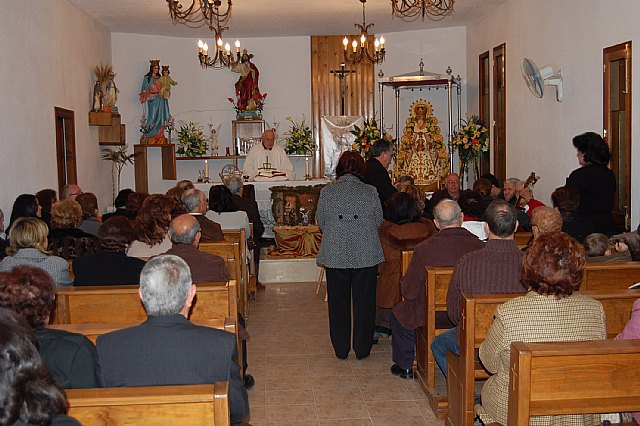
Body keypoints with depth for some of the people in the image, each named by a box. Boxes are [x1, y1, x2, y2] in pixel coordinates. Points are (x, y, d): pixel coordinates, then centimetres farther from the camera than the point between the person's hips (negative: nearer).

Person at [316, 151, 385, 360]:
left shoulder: (326, 192, -4)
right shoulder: (370, 192, -5)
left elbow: (321, 222, 6)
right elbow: (379, 221, 5)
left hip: (335, 254, 1)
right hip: (366, 255, -1)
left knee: (338, 301, 11)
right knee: (364, 301, 10)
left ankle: (341, 349, 19)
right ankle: (362, 348, 18)